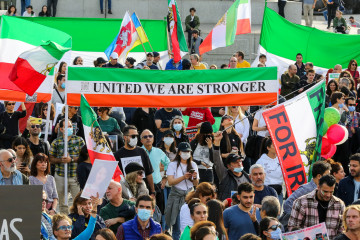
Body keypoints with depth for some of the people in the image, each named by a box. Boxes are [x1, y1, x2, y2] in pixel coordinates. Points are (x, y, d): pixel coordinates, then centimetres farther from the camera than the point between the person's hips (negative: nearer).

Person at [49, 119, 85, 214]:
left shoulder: (79, 140, 4)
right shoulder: (56, 142, 6)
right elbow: (51, 159, 5)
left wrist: (71, 159, -13)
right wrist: (60, 160, -14)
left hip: (76, 175, -1)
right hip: (61, 176, 1)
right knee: (63, 203, 6)